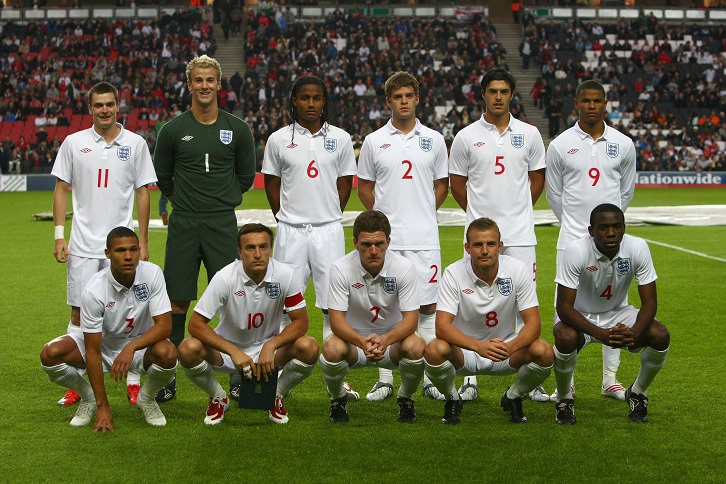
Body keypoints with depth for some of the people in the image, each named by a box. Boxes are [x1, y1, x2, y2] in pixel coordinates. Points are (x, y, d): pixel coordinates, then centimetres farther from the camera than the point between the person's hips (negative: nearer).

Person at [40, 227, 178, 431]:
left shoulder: (152, 273, -21)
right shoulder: (94, 290, -26)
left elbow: (164, 325, -22)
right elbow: (93, 351, -23)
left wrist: (131, 347, -41)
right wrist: (103, 407, -24)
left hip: (141, 343, 0)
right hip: (101, 343, 0)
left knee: (167, 353, -34)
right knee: (50, 354, -25)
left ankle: (147, 399, 0)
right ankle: (89, 398, 4)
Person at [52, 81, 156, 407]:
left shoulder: (135, 144, 3)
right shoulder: (74, 143, 4)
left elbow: (143, 193, 6)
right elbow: (61, 188, 7)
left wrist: (143, 241, 2)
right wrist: (59, 236, -1)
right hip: (83, 244, 1)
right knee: (79, 312, 3)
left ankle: (133, 382, 8)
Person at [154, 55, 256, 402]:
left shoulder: (237, 129, 4)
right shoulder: (174, 130, 3)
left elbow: (246, 176, 15)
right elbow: (162, 177, 14)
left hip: (223, 226, 0)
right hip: (183, 226, 0)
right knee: (179, 301, 2)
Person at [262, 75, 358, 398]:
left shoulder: (340, 139, 6)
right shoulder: (279, 140, 4)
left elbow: (345, 184, 11)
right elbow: (271, 184, 10)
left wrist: (329, 216, 7)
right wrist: (285, 218, 7)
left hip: (328, 229, 0)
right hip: (290, 231, 0)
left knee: (334, 305, 0)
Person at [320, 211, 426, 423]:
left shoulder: (404, 267, -16)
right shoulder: (341, 268, -17)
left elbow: (411, 317, -17)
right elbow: (336, 319, -19)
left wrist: (385, 340, -39)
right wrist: (362, 341, -39)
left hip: (393, 338, 1)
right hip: (354, 338, 0)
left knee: (416, 347, -32)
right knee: (332, 348, -34)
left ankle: (405, 398, 0)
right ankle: (338, 399, 0)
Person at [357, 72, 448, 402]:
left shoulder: (433, 140, 7)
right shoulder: (374, 141, 5)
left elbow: (442, 185, 14)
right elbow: (364, 187, 12)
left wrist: (422, 212, 7)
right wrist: (383, 215, 4)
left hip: (424, 237, 0)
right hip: (385, 237, 0)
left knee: (427, 306, 2)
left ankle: (430, 377, 9)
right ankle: (385, 378, 10)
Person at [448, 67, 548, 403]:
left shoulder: (529, 134, 6)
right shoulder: (466, 137, 3)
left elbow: (538, 178, 15)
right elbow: (456, 183, 10)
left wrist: (517, 211, 11)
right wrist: (479, 215, 9)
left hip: (520, 233, 1)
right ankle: (471, 378, 8)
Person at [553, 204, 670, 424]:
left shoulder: (638, 248, -19)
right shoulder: (576, 251, -27)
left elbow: (649, 302, -16)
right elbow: (564, 307, -28)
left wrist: (634, 333, -37)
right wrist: (602, 334, -42)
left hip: (617, 313, 3)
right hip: (579, 316, -3)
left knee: (660, 335, -23)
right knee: (566, 338, -36)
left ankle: (637, 393, 6)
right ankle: (564, 399, -6)